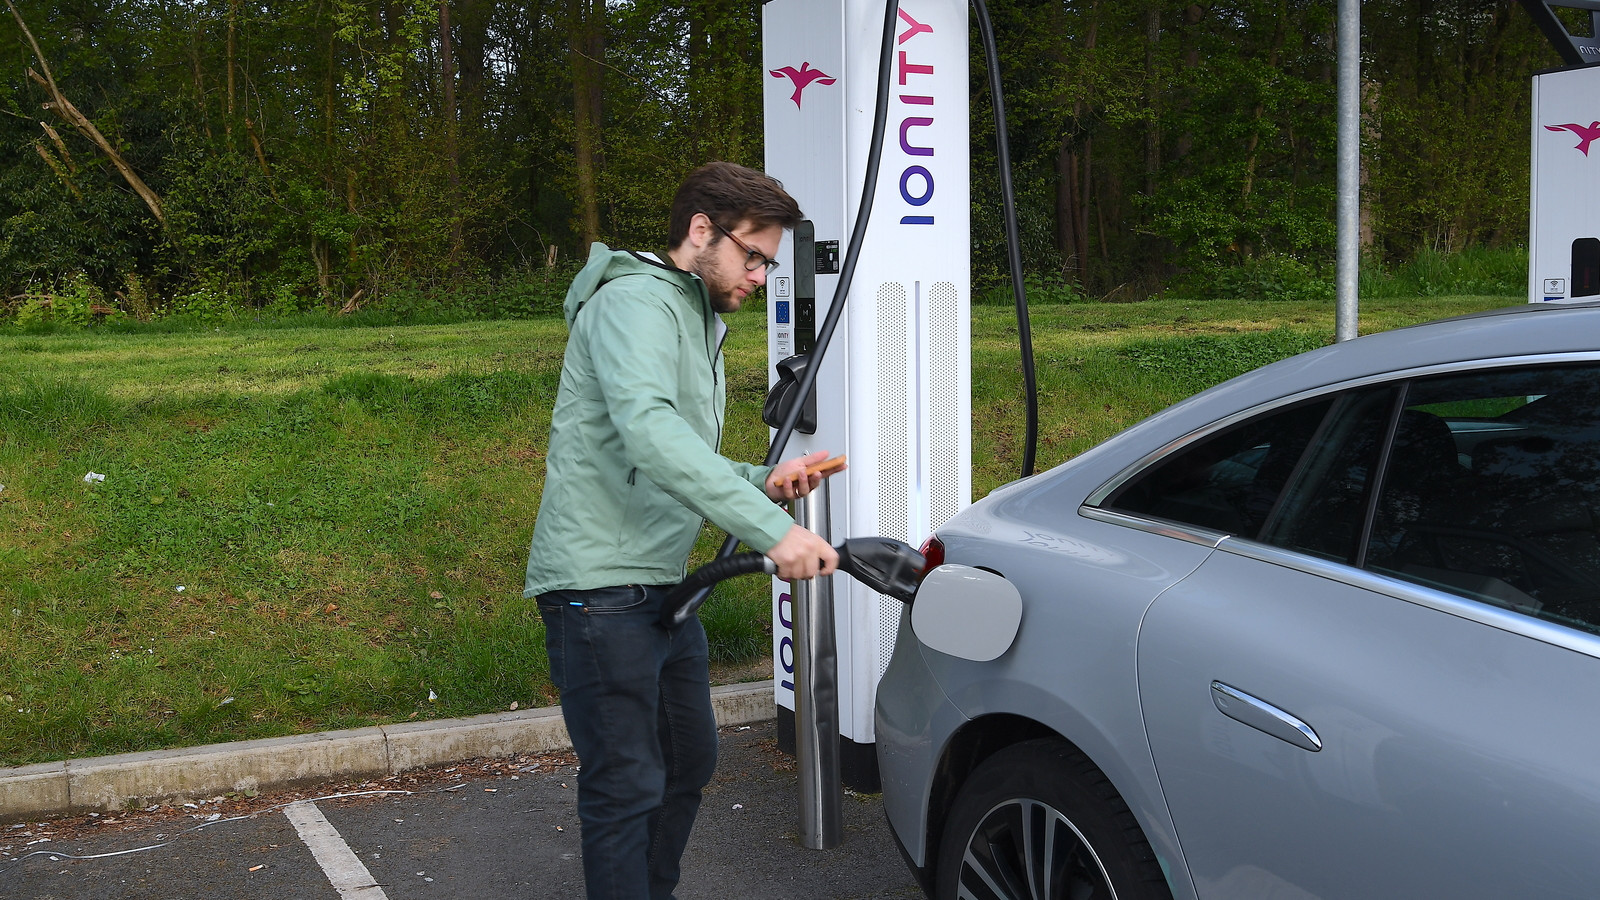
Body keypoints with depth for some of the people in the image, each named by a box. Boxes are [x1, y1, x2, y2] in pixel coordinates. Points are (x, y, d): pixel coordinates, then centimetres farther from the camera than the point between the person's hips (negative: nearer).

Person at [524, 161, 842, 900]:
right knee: (628, 785, -5)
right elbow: (648, 431, -33)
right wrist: (771, 528, -37)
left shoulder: (699, 326, 19)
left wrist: (762, 481, 3)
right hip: (601, 589, -10)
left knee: (689, 761, 20)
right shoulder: (637, 301, -14)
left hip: (661, 586, 10)